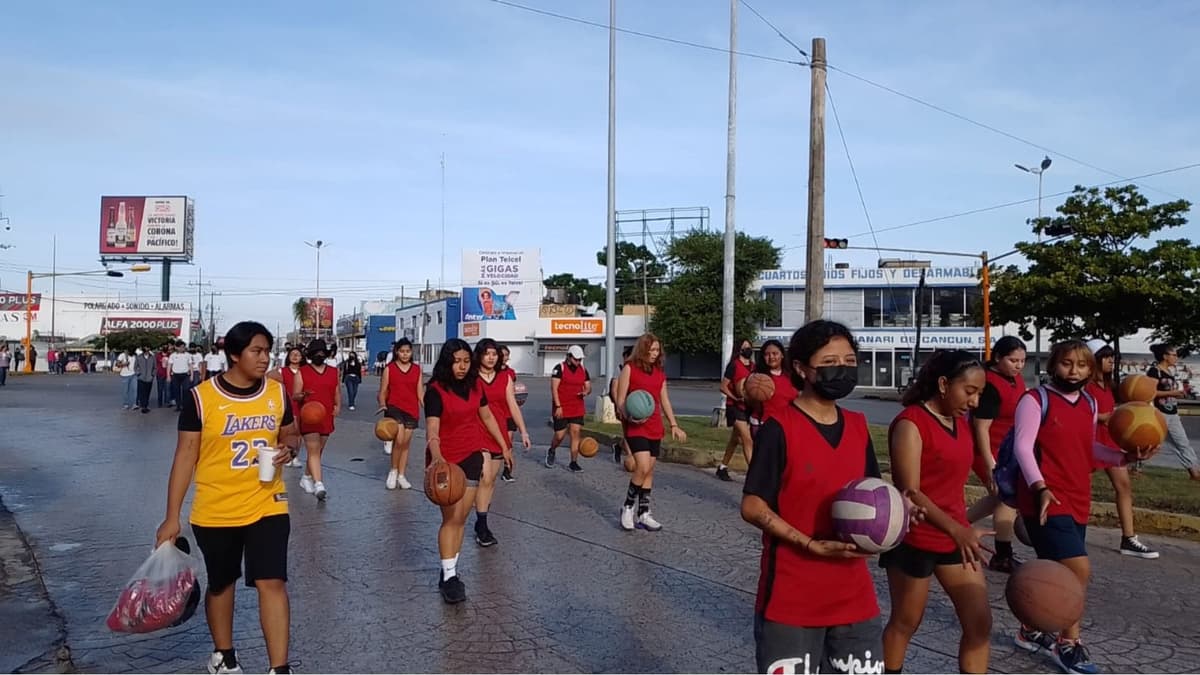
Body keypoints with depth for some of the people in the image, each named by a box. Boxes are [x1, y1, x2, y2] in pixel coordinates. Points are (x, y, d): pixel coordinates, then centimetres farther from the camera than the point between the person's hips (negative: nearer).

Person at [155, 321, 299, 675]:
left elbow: (290, 435, 14)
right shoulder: (201, 398, -11)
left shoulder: (277, 393, -1)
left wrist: (287, 449, -11)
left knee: (272, 582, -7)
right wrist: (172, 517, -8)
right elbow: (185, 456, -8)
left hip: (267, 506, 1)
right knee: (221, 584, 17)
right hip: (215, 511, -1)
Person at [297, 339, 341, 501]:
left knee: (317, 451, 14)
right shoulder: (302, 372, 0)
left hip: (326, 417, 4)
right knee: (313, 450, -13)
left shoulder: (333, 372, 11)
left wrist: (338, 406, 1)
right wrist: (303, 395, -23)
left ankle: (307, 477, 34)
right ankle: (319, 484, -20)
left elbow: (337, 392, 17)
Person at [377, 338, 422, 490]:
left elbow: (420, 393, 7)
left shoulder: (417, 369, 7)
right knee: (399, 440, -19)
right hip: (394, 407, -3)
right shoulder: (389, 368, 0)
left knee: (406, 443, 8)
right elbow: (383, 391, 0)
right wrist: (382, 405, -19)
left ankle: (401, 476, 19)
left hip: (411, 410, 3)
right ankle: (393, 471, 3)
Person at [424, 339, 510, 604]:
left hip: (471, 457, 5)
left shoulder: (475, 386, 3)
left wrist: (504, 446, 20)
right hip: (446, 460, -5)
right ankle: (448, 576, 1)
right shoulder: (435, 390, -15)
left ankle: (450, 570, 21)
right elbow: (432, 429, -26)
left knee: (461, 518, 8)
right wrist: (436, 456, -43)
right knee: (451, 518, -7)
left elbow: (487, 416, 16)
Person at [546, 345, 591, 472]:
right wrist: (558, 406, -17)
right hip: (561, 410, -4)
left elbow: (588, 386, 15)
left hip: (578, 409, 4)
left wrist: (586, 391, -10)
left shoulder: (583, 370, 9)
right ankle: (551, 451, 32)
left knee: (576, 433, -2)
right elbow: (554, 388, -11)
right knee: (559, 435, 1)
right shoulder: (560, 368, -8)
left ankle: (573, 462, 4)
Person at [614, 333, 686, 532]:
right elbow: (620, 400, -7)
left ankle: (643, 514, 17)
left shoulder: (659, 372, 12)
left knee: (649, 470, 8)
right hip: (635, 426, -6)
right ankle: (628, 507, 3)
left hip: (655, 427, 6)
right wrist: (628, 416, -25)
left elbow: (665, 401, 17)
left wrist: (674, 425, 11)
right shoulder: (629, 368, -5)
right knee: (643, 467, -17)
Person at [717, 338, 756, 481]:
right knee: (747, 440, -13)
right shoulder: (734, 365, -9)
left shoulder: (754, 367, 11)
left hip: (748, 407, 7)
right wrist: (736, 398, -22)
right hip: (735, 407, -7)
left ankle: (722, 468, 29)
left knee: (735, 439, 15)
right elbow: (723, 387, -11)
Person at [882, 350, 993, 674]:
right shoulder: (910, 423, -17)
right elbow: (910, 492, -22)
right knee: (905, 623, 9)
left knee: (980, 622, 4)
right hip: (914, 541, -7)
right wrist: (957, 530, -30)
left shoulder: (960, 423, 8)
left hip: (956, 538, 7)